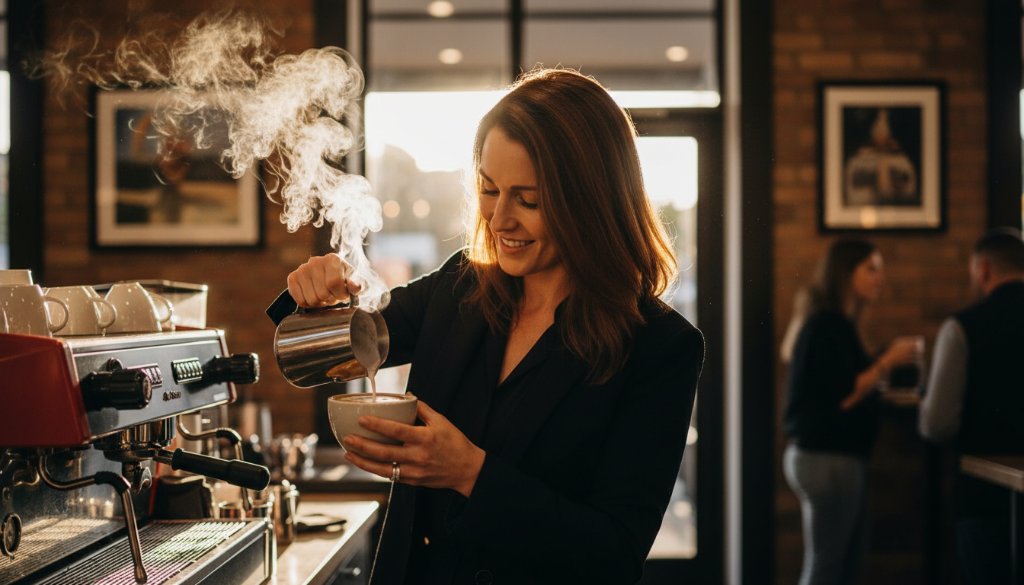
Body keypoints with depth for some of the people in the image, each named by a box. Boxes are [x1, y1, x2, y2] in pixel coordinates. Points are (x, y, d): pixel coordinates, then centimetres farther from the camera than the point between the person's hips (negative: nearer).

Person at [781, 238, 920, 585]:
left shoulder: (837, 325, 18)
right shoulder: (826, 325, -13)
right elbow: (843, 397, -18)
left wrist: (886, 363, 14)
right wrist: (887, 362, -12)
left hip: (838, 456, 10)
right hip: (827, 457, -10)